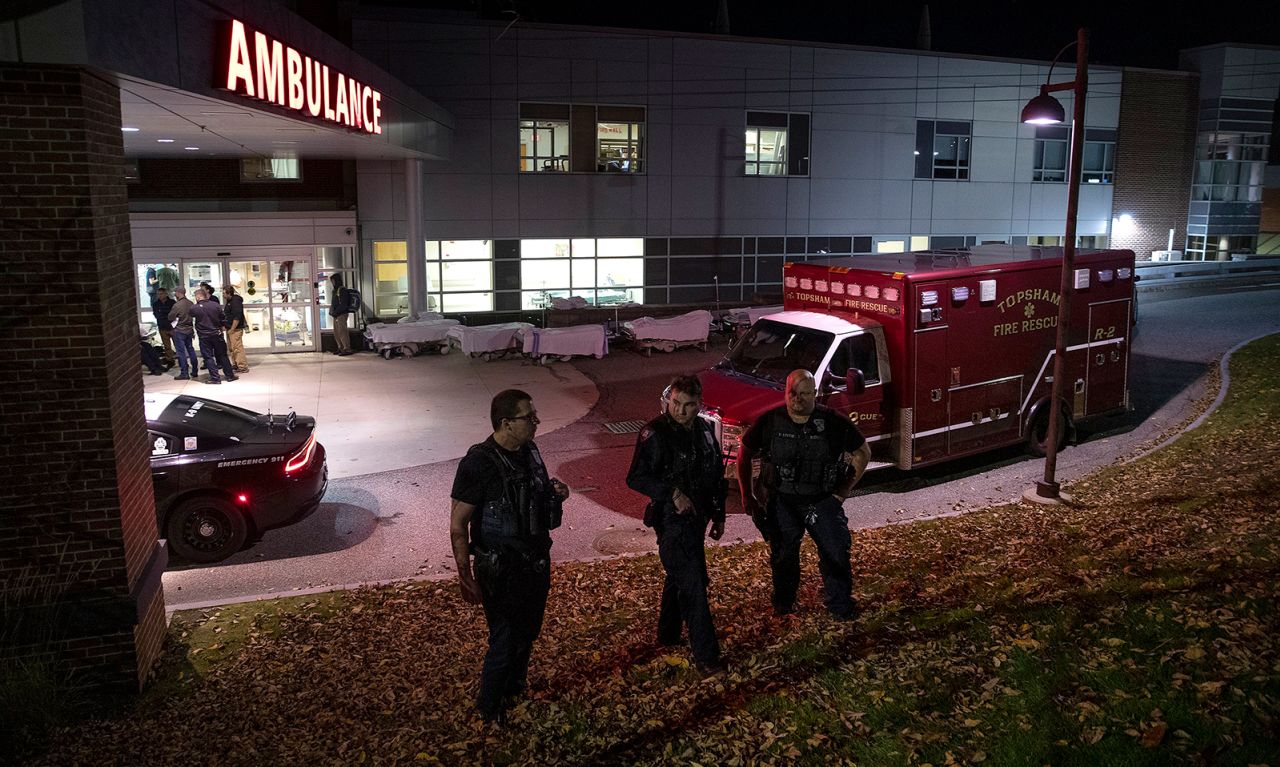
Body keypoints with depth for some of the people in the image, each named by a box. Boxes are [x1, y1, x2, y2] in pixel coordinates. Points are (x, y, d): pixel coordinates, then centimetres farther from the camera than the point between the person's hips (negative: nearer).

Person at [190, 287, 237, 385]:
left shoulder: (194, 308, -10)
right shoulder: (216, 305, -4)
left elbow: (191, 319, 6)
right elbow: (222, 319, 4)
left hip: (204, 336, -3)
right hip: (217, 334, 3)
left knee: (208, 357, 4)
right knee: (222, 355, 12)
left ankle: (215, 378, 2)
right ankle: (230, 375, 16)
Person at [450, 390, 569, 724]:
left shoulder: (529, 452, 1)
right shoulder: (479, 463, -22)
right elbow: (458, 524, -18)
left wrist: (555, 493, -5)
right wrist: (465, 575, -20)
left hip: (536, 560, 7)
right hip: (501, 570, -7)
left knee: (528, 632, 21)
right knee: (504, 640, 3)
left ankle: (515, 688, 45)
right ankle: (490, 709, 27)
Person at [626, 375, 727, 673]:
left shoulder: (704, 430, 6)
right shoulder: (655, 433, -16)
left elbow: (717, 476, 16)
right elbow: (636, 478, -17)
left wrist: (718, 515, 17)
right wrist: (672, 493, -25)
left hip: (697, 516, 8)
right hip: (672, 519, -8)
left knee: (679, 576, 21)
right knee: (692, 584, -9)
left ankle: (668, 634, 38)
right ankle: (706, 655, -3)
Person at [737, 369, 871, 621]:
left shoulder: (833, 421, -9)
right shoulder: (770, 421, -8)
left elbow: (862, 452, 3)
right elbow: (744, 454, 4)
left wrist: (844, 491, -1)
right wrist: (746, 495, 2)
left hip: (822, 501, 0)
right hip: (781, 502, 0)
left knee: (836, 551, -4)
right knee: (783, 555, 11)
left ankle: (840, 604, 16)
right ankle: (784, 602, 33)